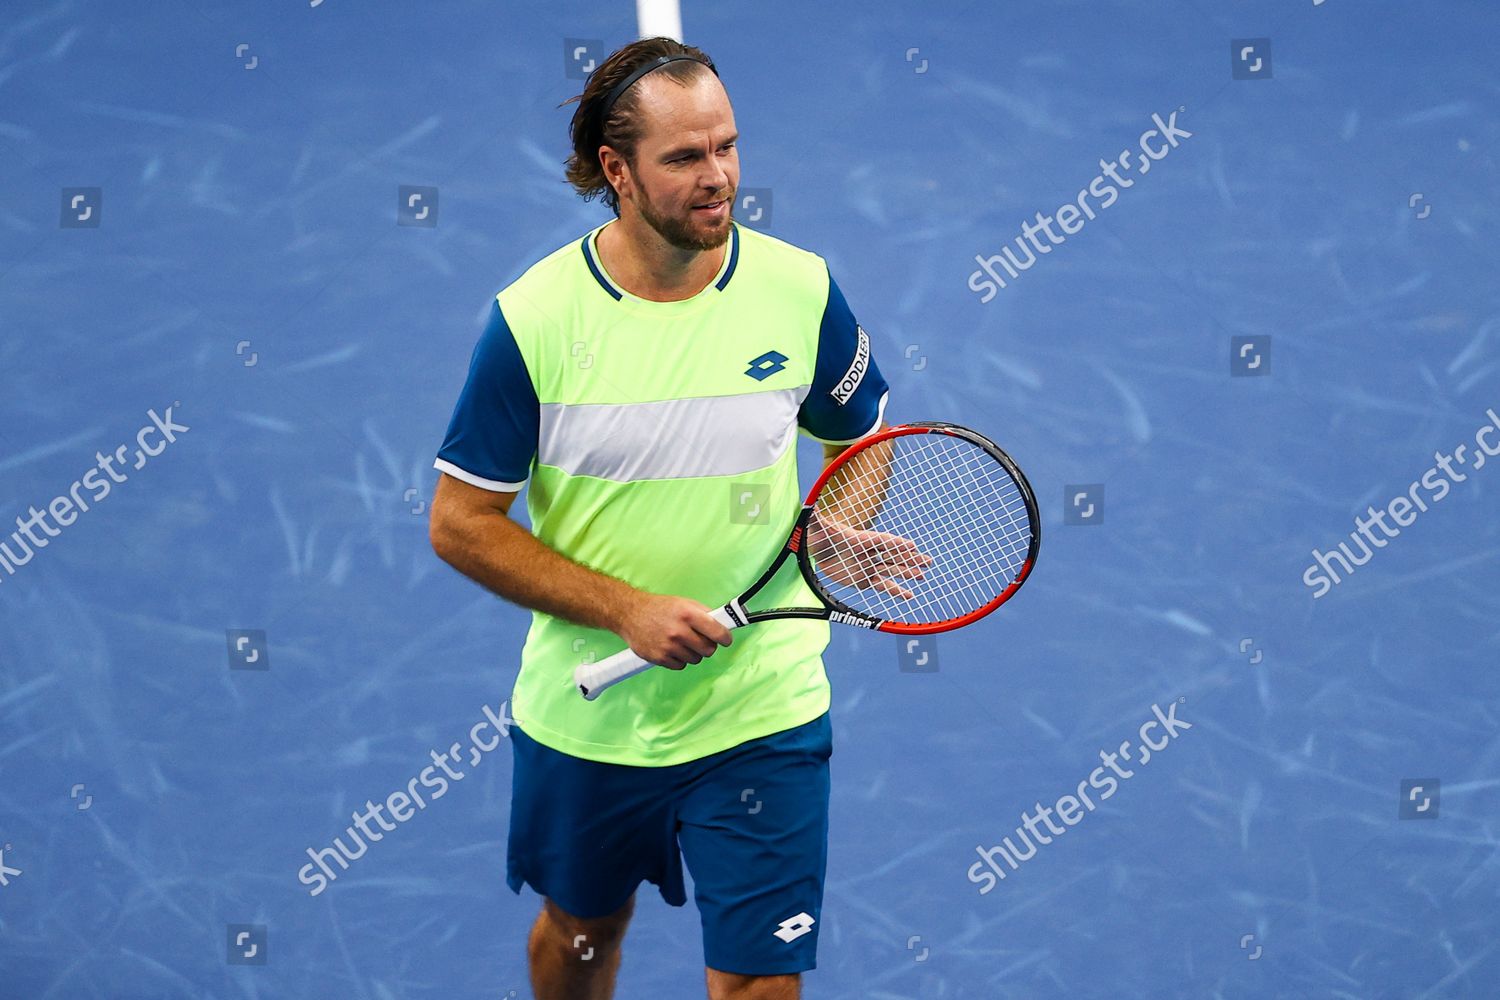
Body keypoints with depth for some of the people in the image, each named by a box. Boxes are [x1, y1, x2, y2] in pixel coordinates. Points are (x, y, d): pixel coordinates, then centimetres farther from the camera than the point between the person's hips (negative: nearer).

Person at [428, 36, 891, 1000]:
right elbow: (462, 524, -9)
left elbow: (863, 437, 10)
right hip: (583, 716, 0)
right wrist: (626, 610, -19)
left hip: (763, 713, 0)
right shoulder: (532, 319, -14)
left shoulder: (800, 289, -8)